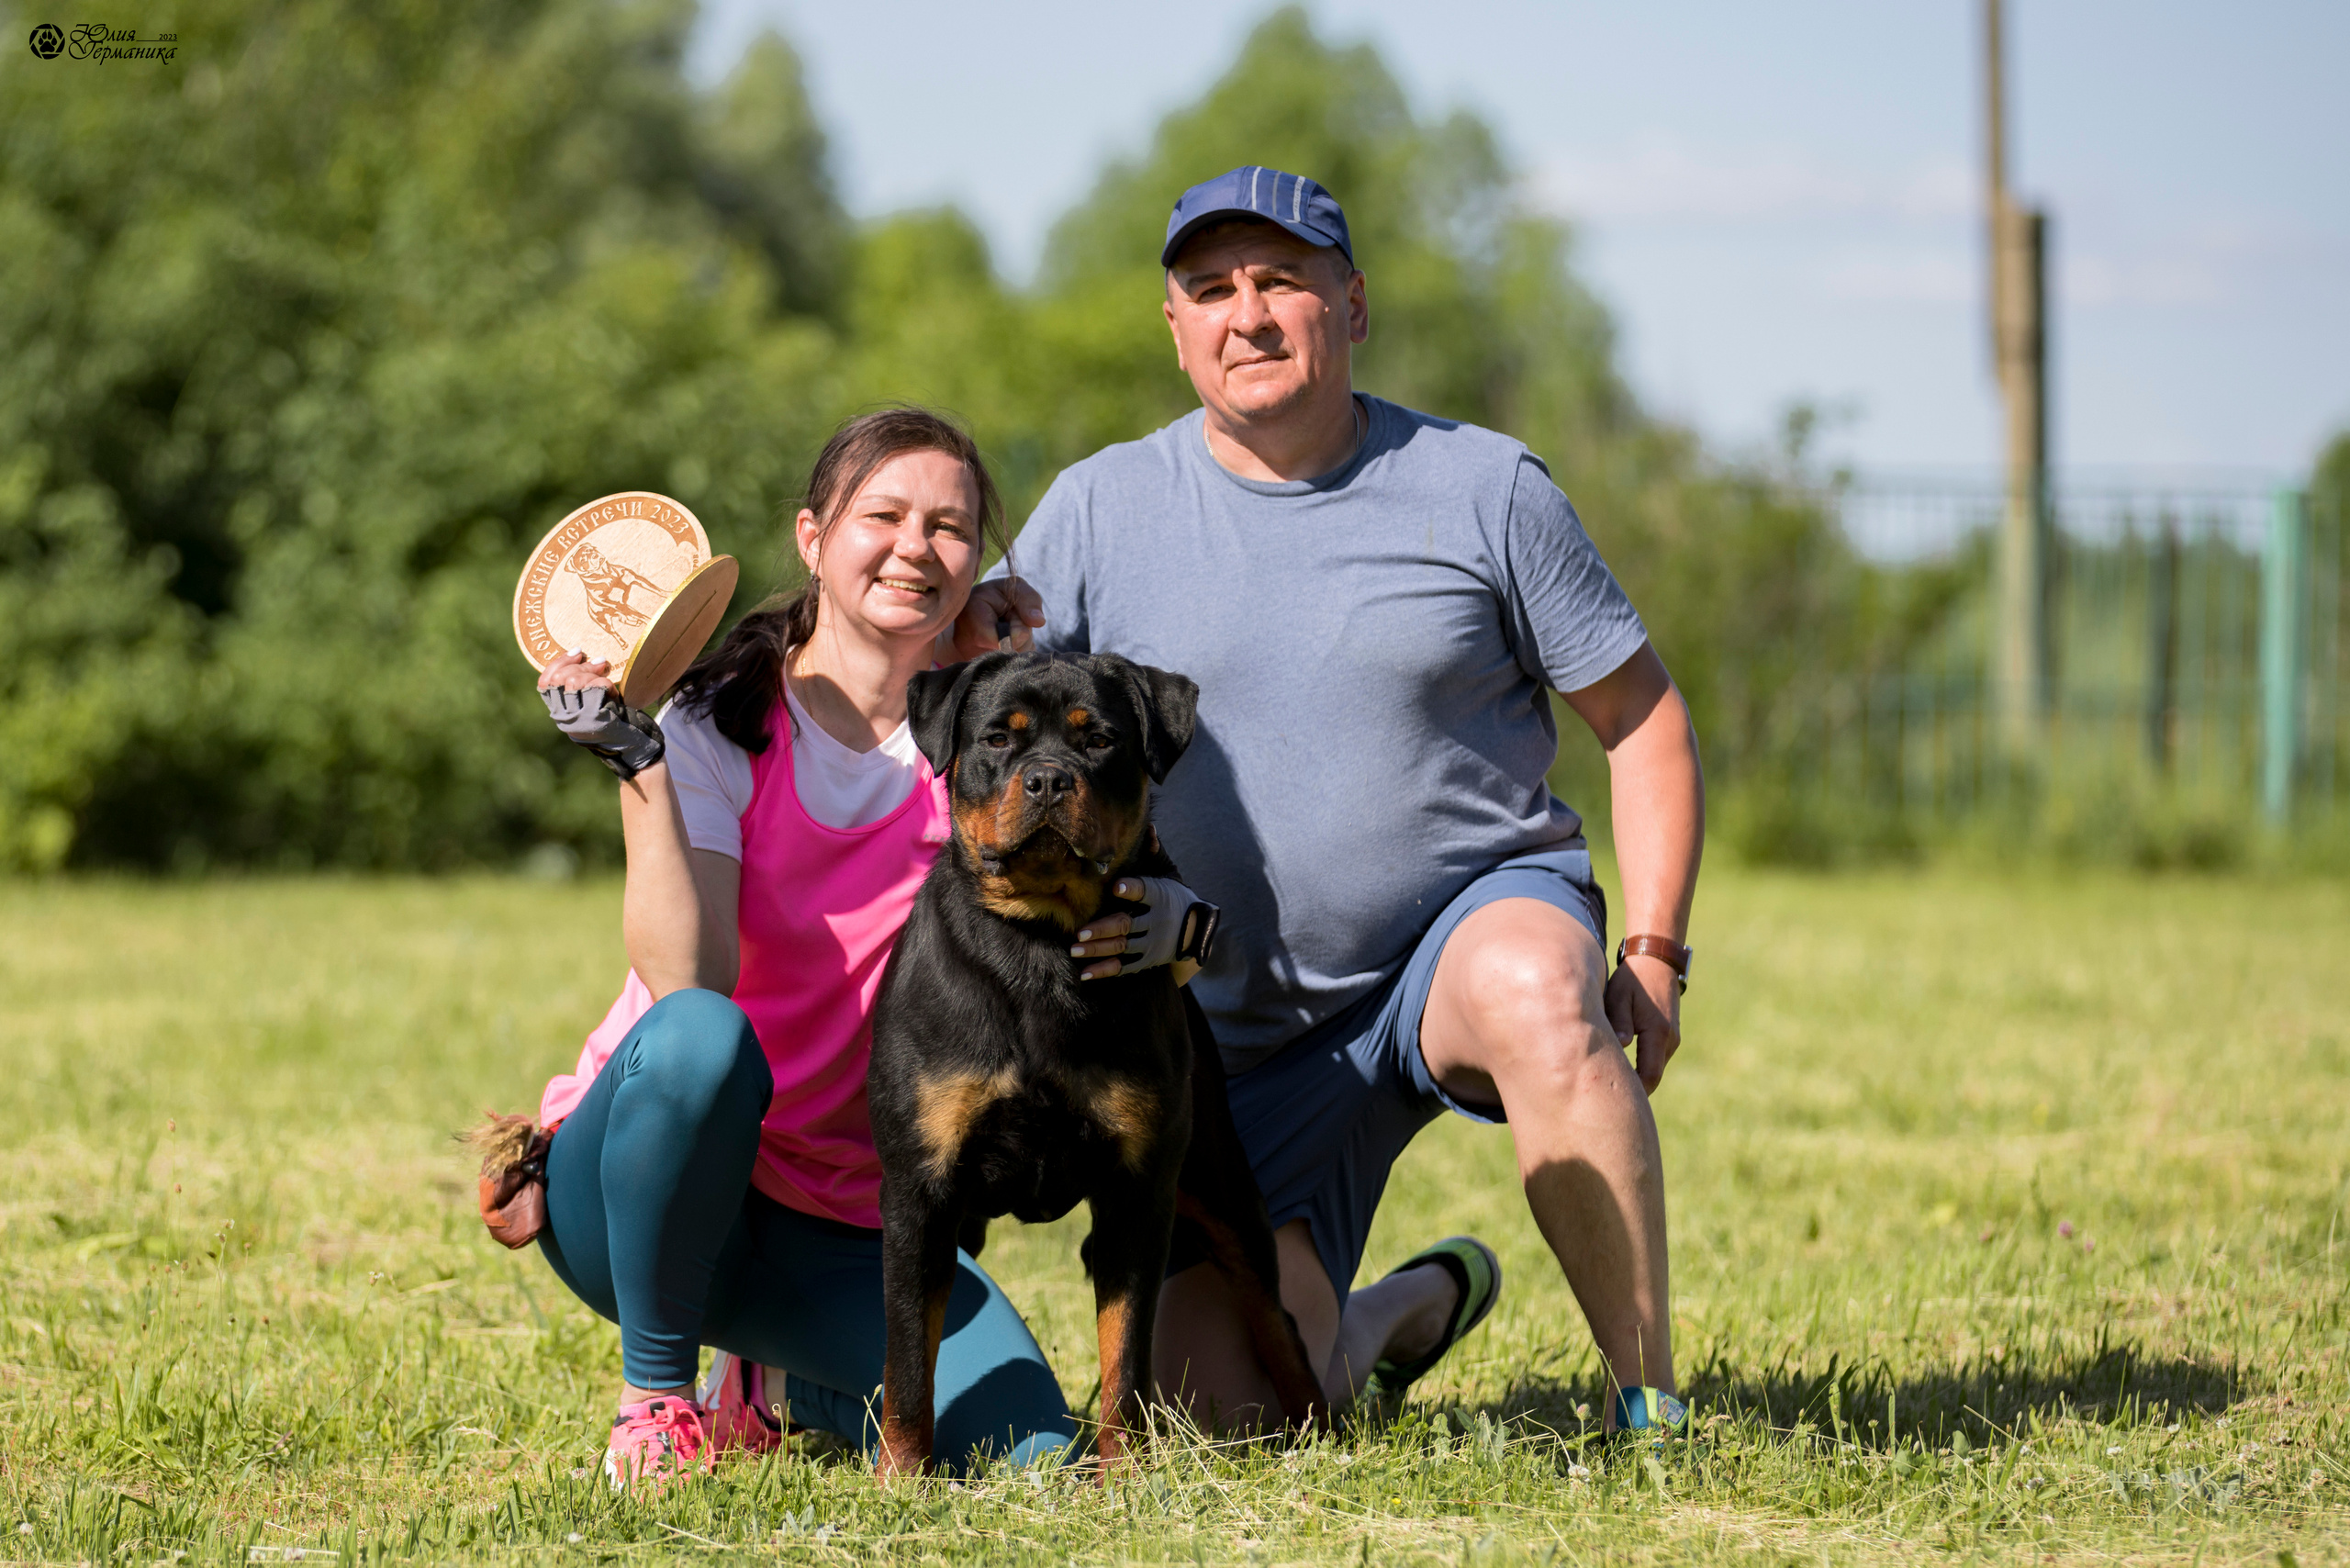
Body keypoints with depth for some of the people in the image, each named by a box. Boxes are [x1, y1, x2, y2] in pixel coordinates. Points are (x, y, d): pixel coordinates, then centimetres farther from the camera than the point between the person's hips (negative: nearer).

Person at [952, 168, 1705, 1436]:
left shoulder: (1481, 488, -3)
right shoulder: (1099, 510, 1)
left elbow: (1642, 718, 2)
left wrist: (1654, 955, -8)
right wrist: (972, 648, -22)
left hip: (1480, 909, -2)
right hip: (1250, 1034, 2)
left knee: (1534, 998, -40)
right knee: (1228, 1399, -8)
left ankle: (1650, 1403, -26)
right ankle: (1403, 1316, 28)